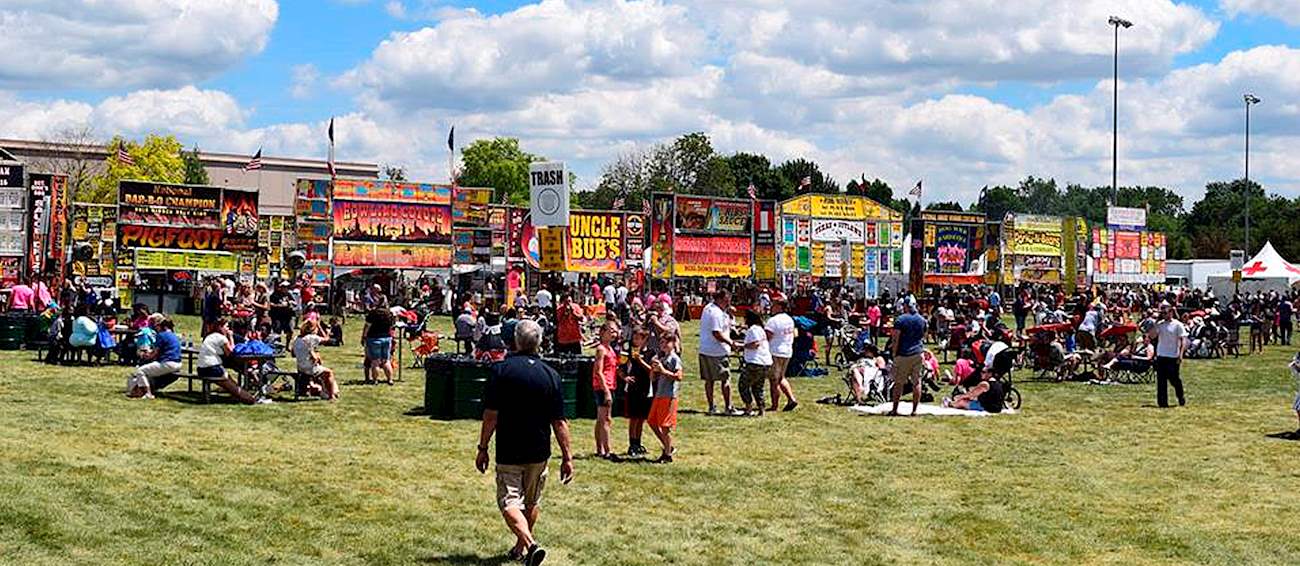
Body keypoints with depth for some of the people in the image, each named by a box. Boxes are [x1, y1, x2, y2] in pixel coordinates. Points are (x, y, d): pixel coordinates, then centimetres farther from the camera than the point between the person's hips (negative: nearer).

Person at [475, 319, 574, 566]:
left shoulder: (501, 370, -10)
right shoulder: (551, 375, -3)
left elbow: (491, 415, -11)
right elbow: (559, 422, -3)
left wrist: (482, 448, -1)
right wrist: (567, 457, 2)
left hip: (508, 452, -3)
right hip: (539, 452, 3)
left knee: (510, 502, -3)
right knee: (532, 502, 20)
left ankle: (530, 544, -24)